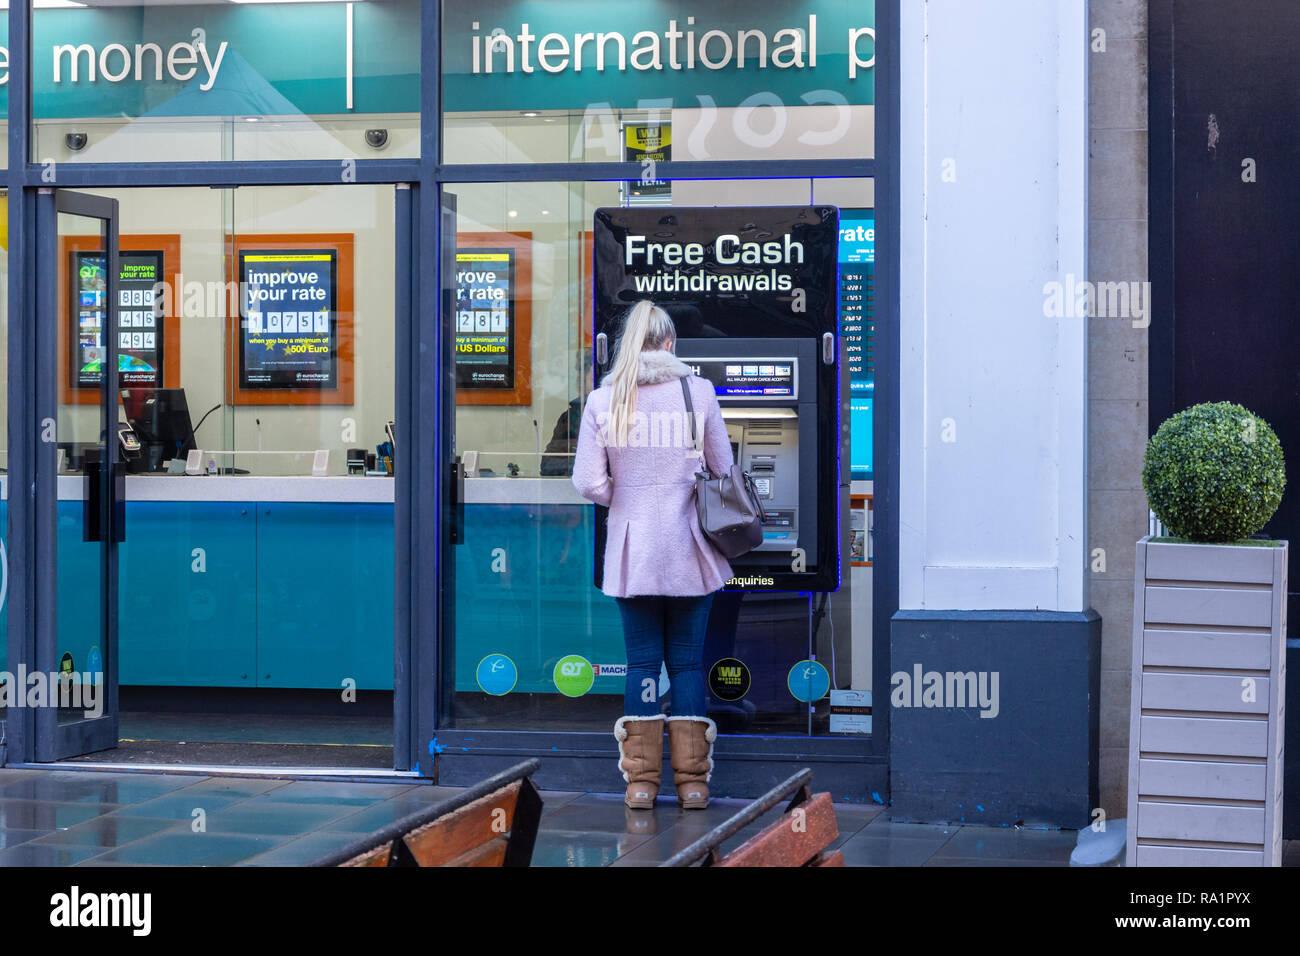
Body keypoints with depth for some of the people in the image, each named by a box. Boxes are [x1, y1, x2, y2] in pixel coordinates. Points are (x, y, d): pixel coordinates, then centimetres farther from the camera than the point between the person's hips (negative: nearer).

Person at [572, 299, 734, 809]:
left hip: (632, 549, 1)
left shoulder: (603, 400, -3)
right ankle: (691, 779, 7)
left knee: (642, 661, 7)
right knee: (687, 660, 6)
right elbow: (723, 470, 3)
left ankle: (642, 779, 7)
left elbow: (588, 482, -5)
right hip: (690, 552, -1)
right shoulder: (698, 392, -4)